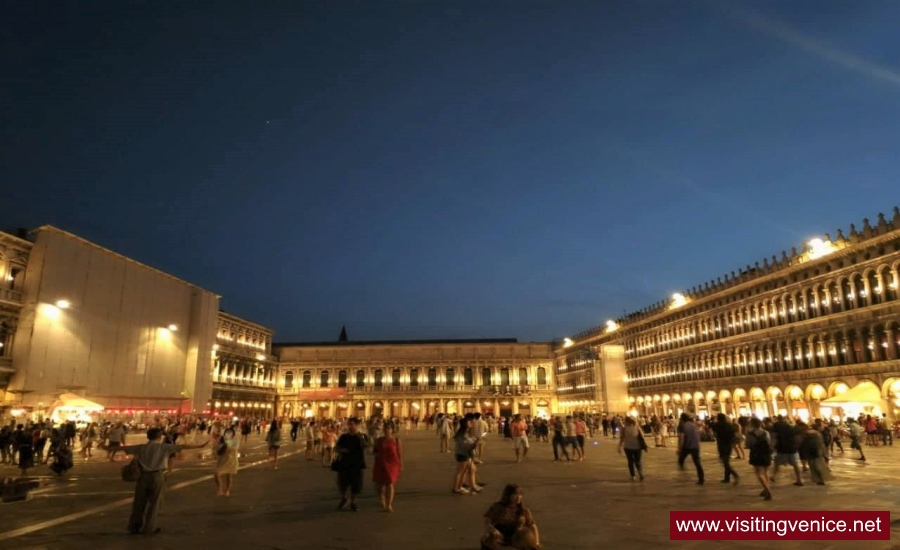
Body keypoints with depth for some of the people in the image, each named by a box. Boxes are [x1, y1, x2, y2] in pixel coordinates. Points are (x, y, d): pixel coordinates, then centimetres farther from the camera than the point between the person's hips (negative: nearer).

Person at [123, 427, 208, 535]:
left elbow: (124, 448, 17)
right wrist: (199, 446, -9)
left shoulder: (141, 447, 7)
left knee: (139, 502, 14)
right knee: (153, 503, 7)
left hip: (143, 476, 3)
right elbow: (182, 447, -8)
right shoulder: (164, 447, -2)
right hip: (157, 476, -3)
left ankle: (134, 527, 21)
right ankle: (149, 528, 11)